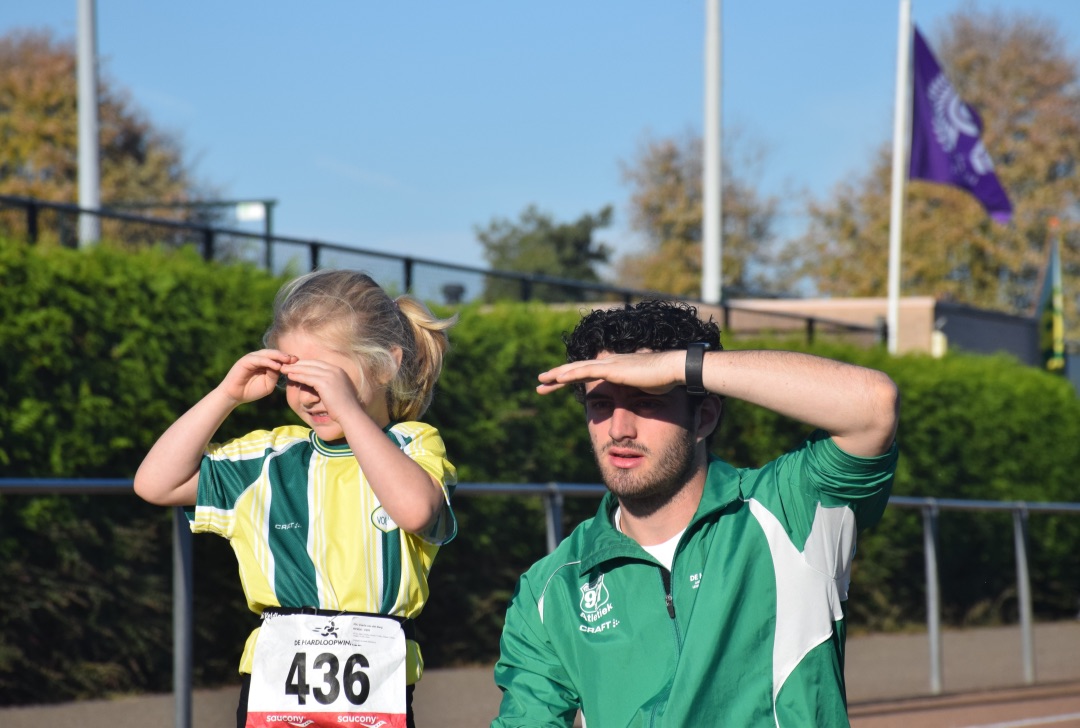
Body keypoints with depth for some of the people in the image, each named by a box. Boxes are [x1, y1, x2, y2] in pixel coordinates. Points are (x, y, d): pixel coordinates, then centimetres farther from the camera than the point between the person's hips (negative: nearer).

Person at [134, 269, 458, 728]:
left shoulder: (413, 445, 1)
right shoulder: (273, 458, 10)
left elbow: (415, 509, -22)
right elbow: (156, 484, 8)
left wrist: (347, 408, -19)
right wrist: (227, 395, 1)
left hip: (377, 690, -3)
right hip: (274, 686, 3)